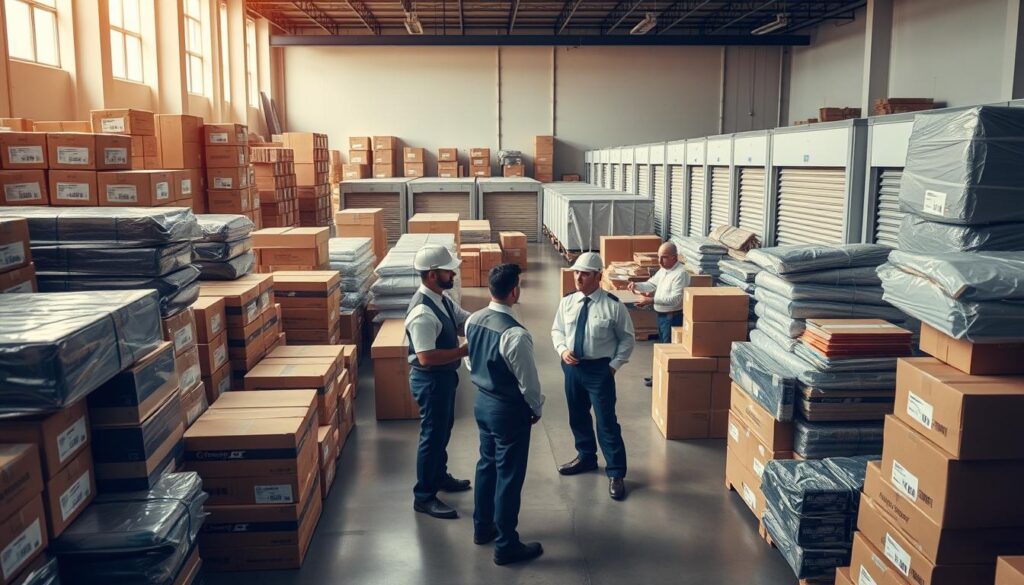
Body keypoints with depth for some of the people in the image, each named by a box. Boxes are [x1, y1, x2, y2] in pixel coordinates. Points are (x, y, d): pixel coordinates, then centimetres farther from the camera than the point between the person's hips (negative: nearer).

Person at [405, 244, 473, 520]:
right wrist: (465, 351, -27)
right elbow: (427, 357, -32)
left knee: (443, 429, 24)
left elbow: (467, 320, 8)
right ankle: (424, 497, 16)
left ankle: (439, 476, 45)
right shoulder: (422, 312, -28)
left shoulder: (442, 299, 2)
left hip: (445, 375, 10)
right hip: (430, 379, -10)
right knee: (433, 435, 2)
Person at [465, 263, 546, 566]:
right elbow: (528, 381, -19)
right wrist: (536, 408, -2)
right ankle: (506, 546, 18)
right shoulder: (515, 334, -28)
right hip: (509, 409, -8)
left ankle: (482, 527, 39)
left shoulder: (473, 321, -4)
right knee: (509, 475, 5)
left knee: (487, 464, 23)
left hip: (482, 401, 8)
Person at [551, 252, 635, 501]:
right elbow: (557, 330, 11)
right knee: (577, 416, 19)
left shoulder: (613, 305, -13)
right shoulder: (567, 301, -1)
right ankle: (586, 457, 42)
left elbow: (627, 339, -3)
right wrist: (562, 349, -8)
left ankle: (616, 474, 12)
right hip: (572, 366, 5)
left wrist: (615, 365, -8)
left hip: (599, 369, -5)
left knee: (606, 421, -2)